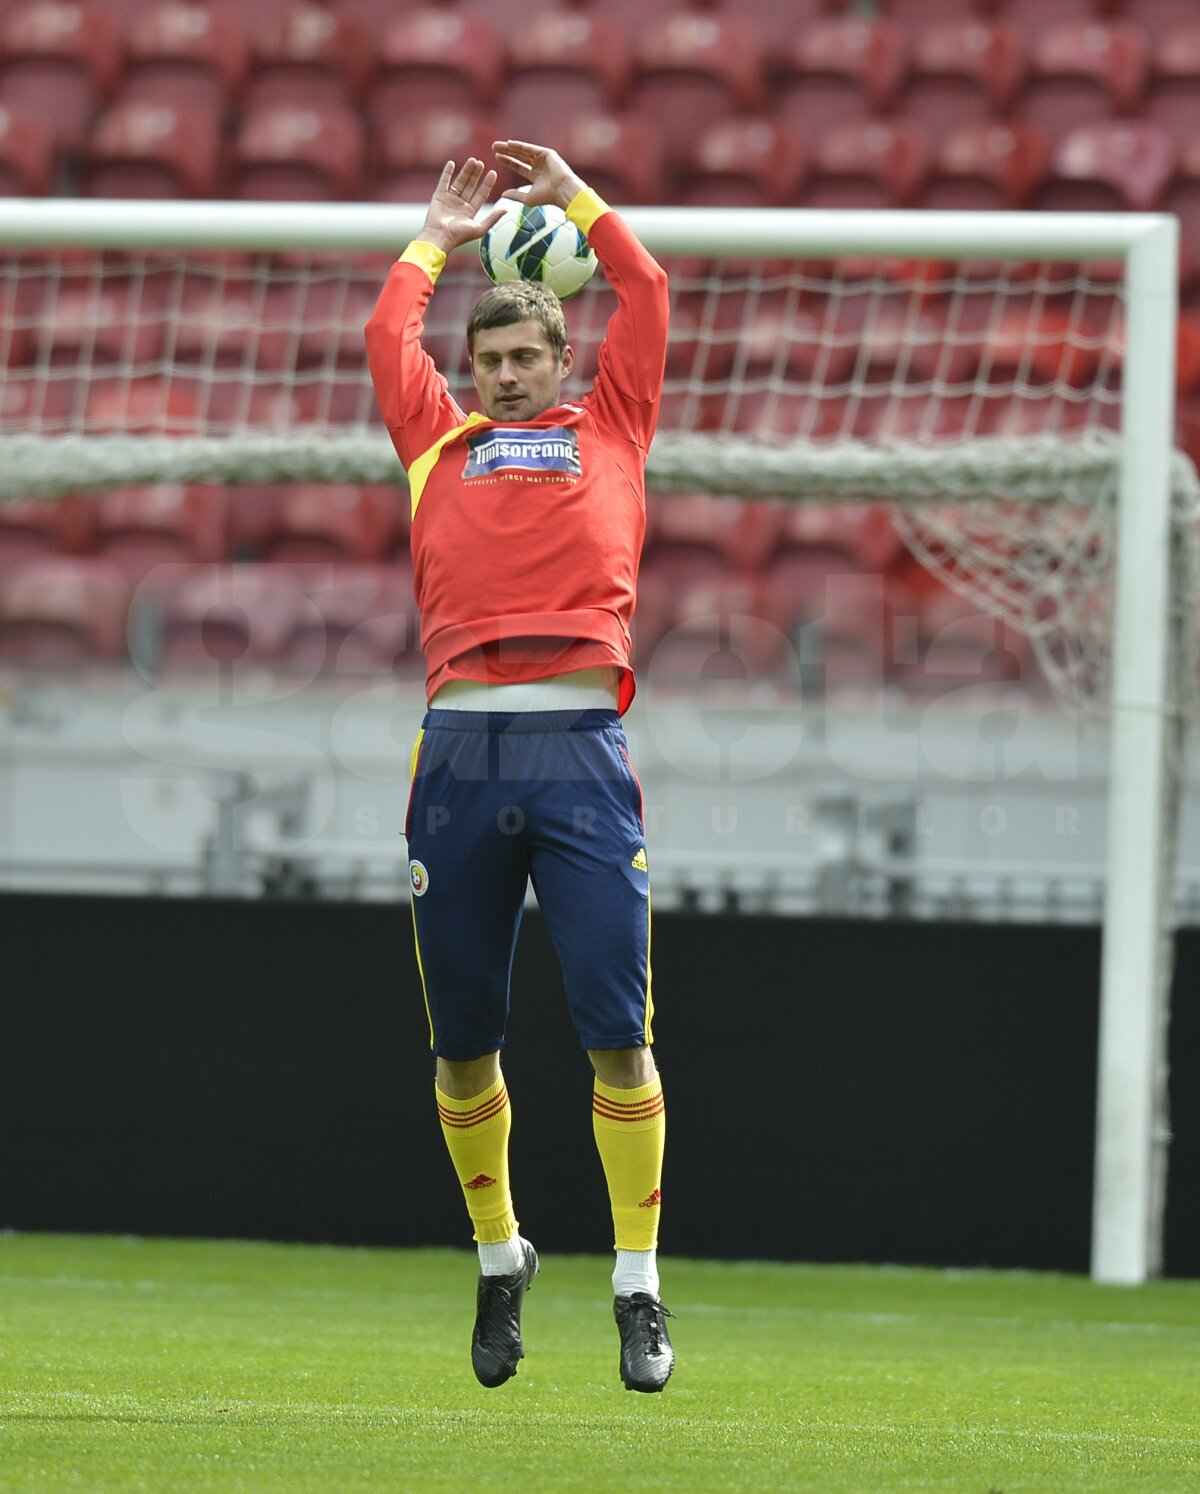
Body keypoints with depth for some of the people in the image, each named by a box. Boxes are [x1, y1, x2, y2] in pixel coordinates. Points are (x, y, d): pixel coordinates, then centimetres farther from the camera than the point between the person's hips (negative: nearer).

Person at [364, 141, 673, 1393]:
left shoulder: (607, 431, 20)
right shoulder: (440, 444, 22)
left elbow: (645, 295, 22)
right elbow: (390, 333, 26)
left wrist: (576, 200, 32)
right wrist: (436, 243, 38)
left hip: (580, 744, -2)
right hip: (461, 748, 2)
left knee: (617, 1032, -7)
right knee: (463, 1040, 5)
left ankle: (638, 1290, -2)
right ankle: (497, 1262, 22)